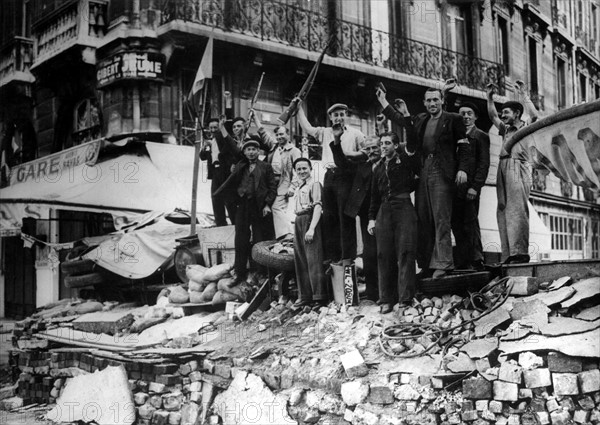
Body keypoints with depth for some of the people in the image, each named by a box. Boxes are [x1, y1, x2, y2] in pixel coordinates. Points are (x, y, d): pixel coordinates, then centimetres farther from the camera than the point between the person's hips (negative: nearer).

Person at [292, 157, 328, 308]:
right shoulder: (298, 188, 20)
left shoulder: (314, 184, -5)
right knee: (300, 260, 8)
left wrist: (311, 229, -23)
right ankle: (305, 296, 14)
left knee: (313, 259, -9)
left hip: (310, 220, -8)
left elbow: (318, 207, -14)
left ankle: (319, 296, -6)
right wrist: (296, 225, 9)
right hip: (298, 222, 8)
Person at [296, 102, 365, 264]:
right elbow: (306, 127, 19)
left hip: (345, 176, -4)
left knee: (345, 217, -7)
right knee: (329, 217, 5)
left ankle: (348, 256, -5)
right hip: (329, 176, 5)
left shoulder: (355, 133, 7)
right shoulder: (325, 132, 18)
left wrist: (351, 154, -10)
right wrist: (299, 108, 19)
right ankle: (332, 255, 12)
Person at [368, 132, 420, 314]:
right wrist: (371, 217, 14)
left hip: (404, 208, -5)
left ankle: (406, 298, -11)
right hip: (384, 211, 5)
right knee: (384, 256, 1)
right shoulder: (378, 167, 20)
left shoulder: (405, 158, 7)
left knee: (405, 253, -11)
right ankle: (387, 299, 5)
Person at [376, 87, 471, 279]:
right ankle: (426, 265, 9)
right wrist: (383, 101, 32)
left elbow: (464, 146, 1)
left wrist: (462, 169, -11)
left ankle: (442, 263, -7)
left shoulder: (453, 119, 4)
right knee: (423, 219, 4)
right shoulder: (419, 120, 17)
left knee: (441, 219, -9)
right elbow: (399, 119, 31)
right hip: (422, 173, 6)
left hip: (442, 174, -5)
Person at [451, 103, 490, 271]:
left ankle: (476, 260, -5)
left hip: (470, 186, -5)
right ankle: (463, 262, 3)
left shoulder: (481, 136, 6)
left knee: (470, 223, -9)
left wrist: (474, 187, -12)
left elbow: (484, 164, -2)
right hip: (454, 187, 5)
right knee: (457, 225, 1)